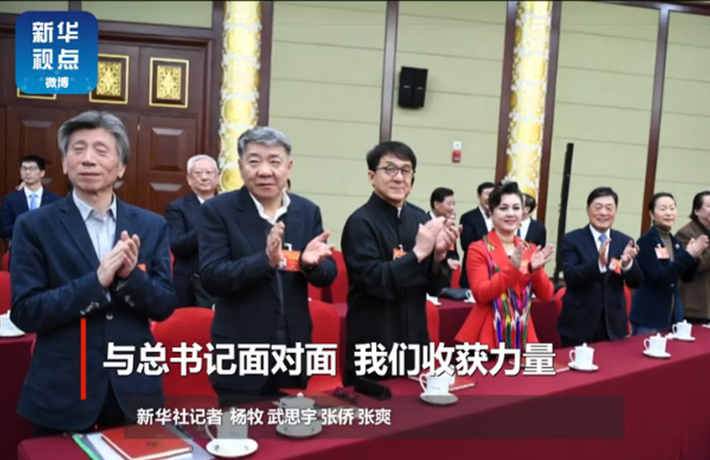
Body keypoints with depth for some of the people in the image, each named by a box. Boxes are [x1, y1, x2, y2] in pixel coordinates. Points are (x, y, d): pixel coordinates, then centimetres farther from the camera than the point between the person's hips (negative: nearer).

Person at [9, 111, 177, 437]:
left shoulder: (151, 225, 2)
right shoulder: (34, 226, -4)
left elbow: (165, 307, 1)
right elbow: (24, 312, -10)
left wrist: (132, 274, -18)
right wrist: (96, 281, -22)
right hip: (62, 396, -2)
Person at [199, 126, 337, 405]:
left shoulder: (308, 211, 2)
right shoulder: (217, 210, -9)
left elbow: (328, 276, 3)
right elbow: (211, 279, -17)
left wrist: (311, 263, -21)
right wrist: (266, 259, -32)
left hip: (294, 351, 4)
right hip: (241, 356, -3)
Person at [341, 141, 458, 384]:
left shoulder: (420, 218, 3)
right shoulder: (361, 222, -12)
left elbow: (435, 287, 6)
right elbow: (376, 282, -20)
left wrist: (439, 255, -12)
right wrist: (418, 252, -23)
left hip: (414, 344, 5)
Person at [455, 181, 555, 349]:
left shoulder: (530, 250, 8)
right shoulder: (478, 249, -6)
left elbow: (546, 295, 3)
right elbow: (480, 294, -15)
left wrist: (536, 269, -15)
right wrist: (512, 268, -24)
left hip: (521, 336, 4)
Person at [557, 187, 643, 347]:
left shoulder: (625, 241, 5)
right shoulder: (572, 239, -4)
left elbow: (636, 282, 1)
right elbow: (570, 277, -16)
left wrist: (627, 263, -21)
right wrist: (599, 263, -32)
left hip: (613, 324, 3)